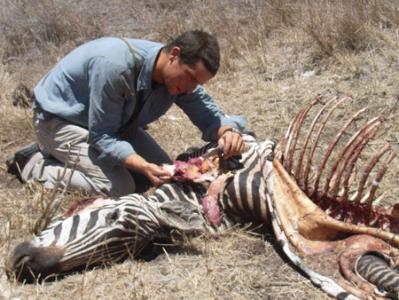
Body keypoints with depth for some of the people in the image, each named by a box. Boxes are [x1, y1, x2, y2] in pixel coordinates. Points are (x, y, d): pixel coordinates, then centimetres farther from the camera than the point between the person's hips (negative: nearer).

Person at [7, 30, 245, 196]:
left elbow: (210, 113, -7)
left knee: (164, 173, 3)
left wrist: (227, 131, -31)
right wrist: (144, 166, -46)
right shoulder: (115, 65, -37)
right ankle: (36, 165, -2)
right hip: (60, 118, -8)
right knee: (119, 188, -22)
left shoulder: (180, 74, -16)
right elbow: (102, 135, -31)